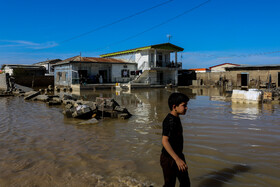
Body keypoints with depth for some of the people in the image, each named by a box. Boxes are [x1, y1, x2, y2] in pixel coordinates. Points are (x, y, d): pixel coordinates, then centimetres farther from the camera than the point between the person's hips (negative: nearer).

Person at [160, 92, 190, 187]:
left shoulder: (176, 118, 7)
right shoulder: (170, 120, -24)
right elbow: (164, 141, -33)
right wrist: (177, 159, -38)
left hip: (177, 156, 10)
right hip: (169, 159, -9)